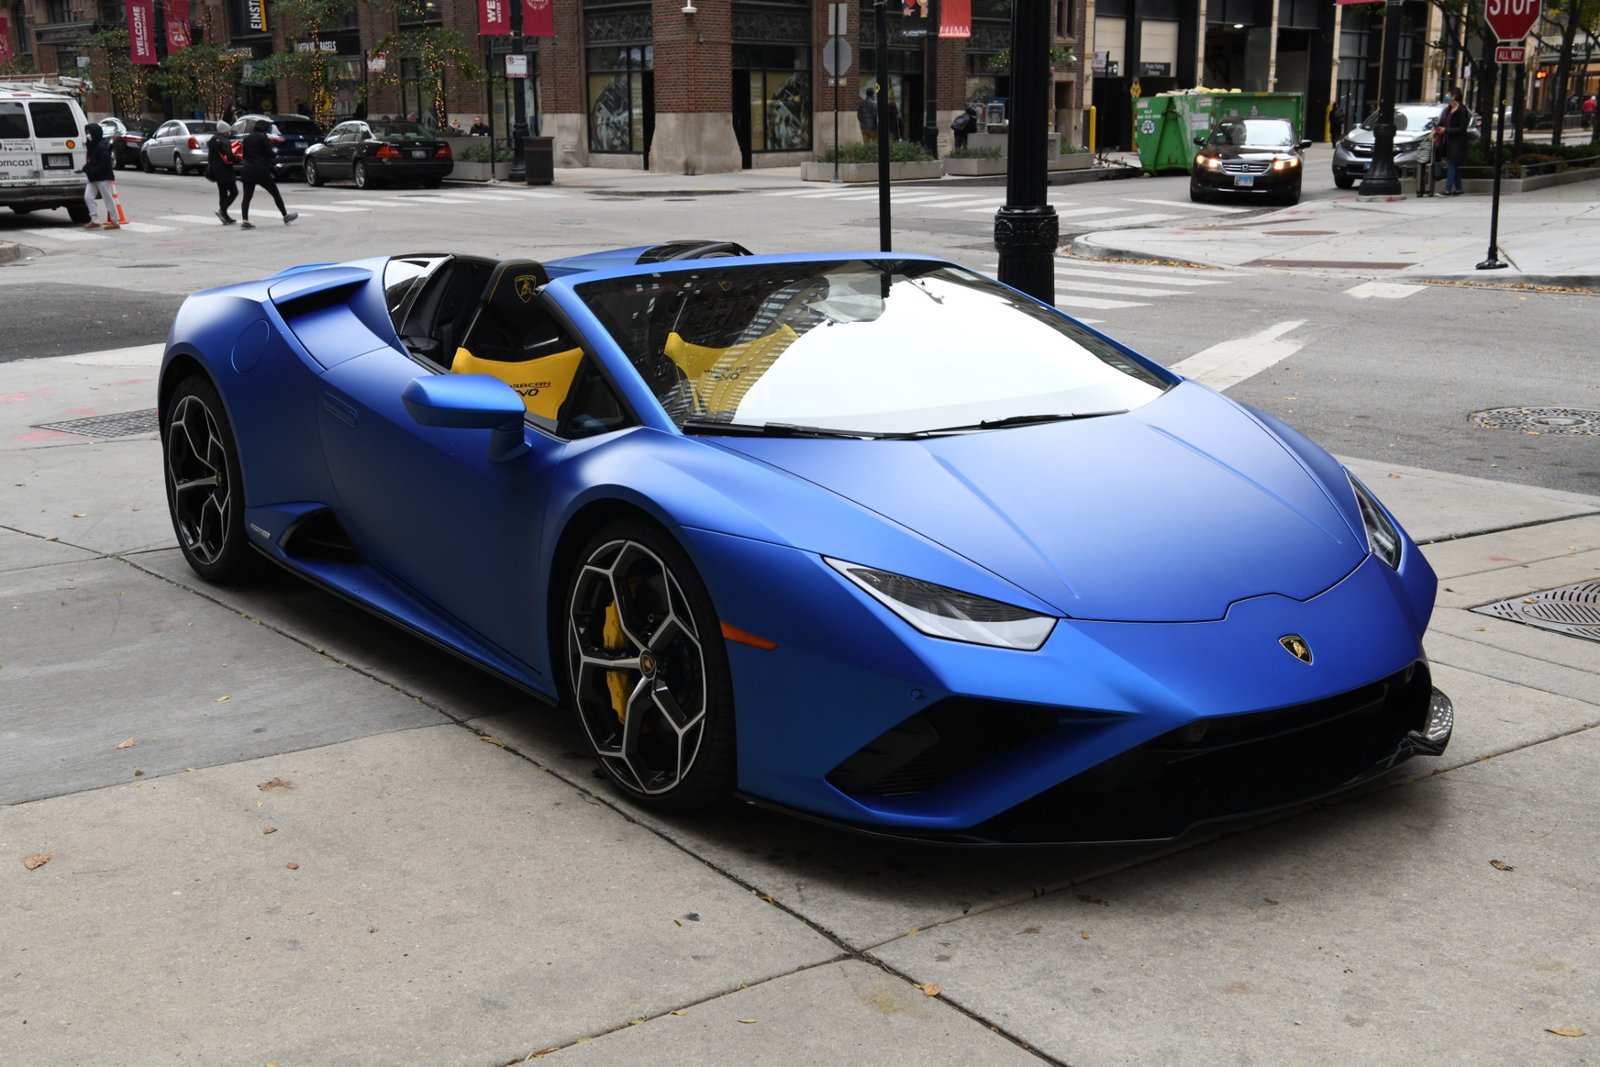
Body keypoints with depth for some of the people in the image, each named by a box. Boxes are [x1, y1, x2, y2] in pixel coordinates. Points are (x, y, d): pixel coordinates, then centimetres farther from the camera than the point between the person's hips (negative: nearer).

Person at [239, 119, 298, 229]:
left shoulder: (247, 138, 11)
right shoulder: (262, 137, -7)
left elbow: (244, 154, 16)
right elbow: (269, 153, -8)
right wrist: (275, 155, 12)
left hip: (247, 170, 5)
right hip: (260, 170, -5)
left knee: (247, 197, 1)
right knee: (275, 193, 9)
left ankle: (244, 221, -12)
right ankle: (286, 216, 18)